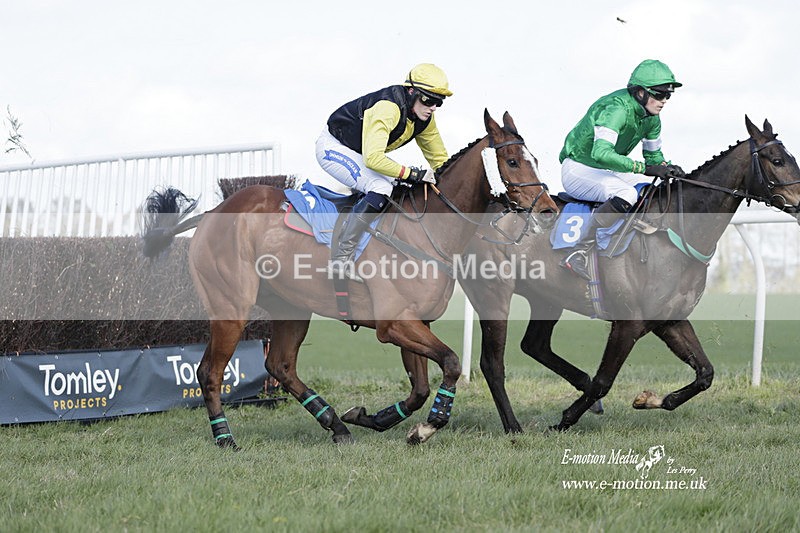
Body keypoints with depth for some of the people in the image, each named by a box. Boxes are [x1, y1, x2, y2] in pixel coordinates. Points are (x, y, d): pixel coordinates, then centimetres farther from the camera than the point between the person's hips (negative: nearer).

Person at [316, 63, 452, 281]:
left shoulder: (424, 118, -5)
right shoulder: (388, 108, -32)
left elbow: (439, 159, 9)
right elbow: (373, 158, -40)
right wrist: (411, 174, -36)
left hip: (355, 153, 10)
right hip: (333, 147, -10)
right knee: (381, 188, -27)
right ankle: (341, 259, -31)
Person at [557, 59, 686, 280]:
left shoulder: (650, 117, 1)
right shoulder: (617, 109, -27)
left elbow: (654, 155, 15)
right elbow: (600, 153, -41)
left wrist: (667, 170, -8)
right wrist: (643, 168, -42)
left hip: (607, 171, 9)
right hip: (578, 169, -9)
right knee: (626, 194, -35)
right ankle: (578, 254, -34)